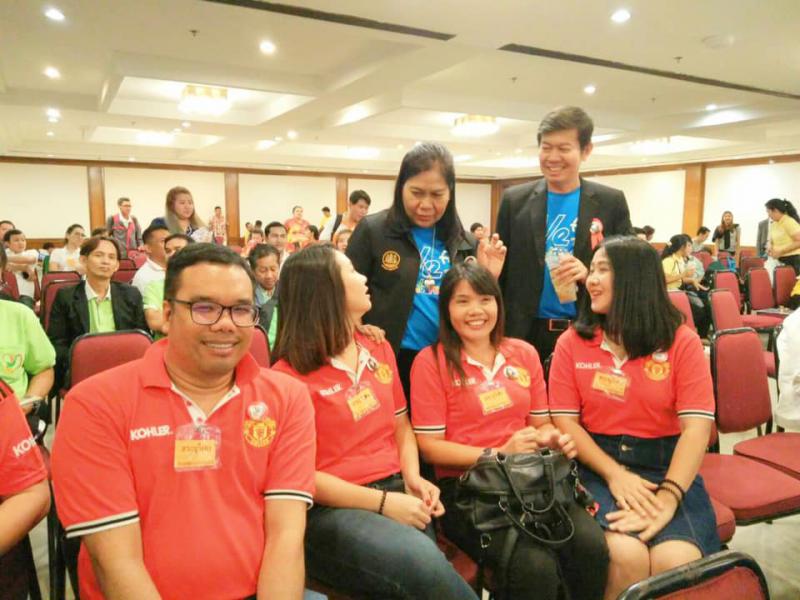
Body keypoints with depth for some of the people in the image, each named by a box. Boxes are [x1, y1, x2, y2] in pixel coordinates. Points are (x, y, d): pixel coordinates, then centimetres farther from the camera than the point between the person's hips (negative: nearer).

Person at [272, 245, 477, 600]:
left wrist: (412, 477, 1)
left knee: (428, 566, -23)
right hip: (330, 509, -5)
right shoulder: (288, 376, -9)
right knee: (424, 565, -30)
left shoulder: (379, 350, 12)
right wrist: (381, 502, -16)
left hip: (395, 492, 6)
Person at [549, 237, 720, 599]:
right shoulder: (572, 342, 3)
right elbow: (565, 421, -1)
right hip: (596, 465, 0)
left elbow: (697, 427, -7)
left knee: (678, 562, -25)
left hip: (665, 466, 1)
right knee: (625, 555, -26)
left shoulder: (682, 342, 1)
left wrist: (668, 497, -20)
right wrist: (614, 474, -14)